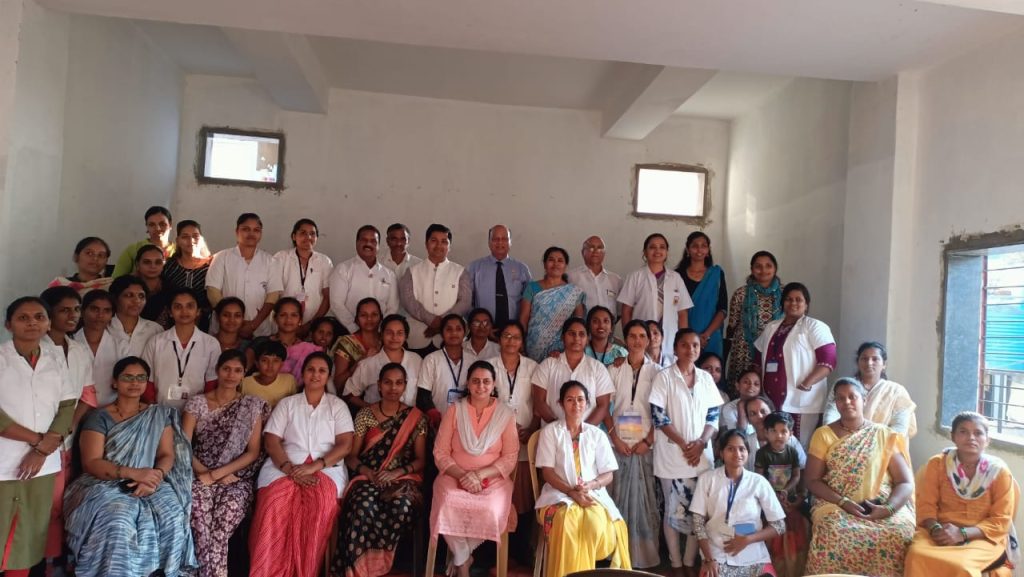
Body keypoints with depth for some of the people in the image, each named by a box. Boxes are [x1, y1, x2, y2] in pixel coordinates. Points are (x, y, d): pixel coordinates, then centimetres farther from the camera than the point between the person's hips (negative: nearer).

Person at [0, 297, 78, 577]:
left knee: (29, 536, 10)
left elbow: (68, 408, 3)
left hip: (43, 465, 3)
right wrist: (37, 438, -10)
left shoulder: (56, 358, 6)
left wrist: (43, 449, -8)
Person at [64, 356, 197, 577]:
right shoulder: (99, 417, 4)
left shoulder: (159, 415, 13)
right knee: (117, 523, -35)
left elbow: (167, 455, 6)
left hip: (150, 483, 2)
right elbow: (91, 463, -6)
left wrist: (154, 477, -17)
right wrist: (134, 473, -20)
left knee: (172, 518, -29)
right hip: (106, 484, -2)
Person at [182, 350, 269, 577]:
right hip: (201, 474, 1)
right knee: (199, 507, -31)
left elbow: (253, 452, 2)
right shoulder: (197, 402, 10)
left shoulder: (253, 405, 8)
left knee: (231, 507, -32)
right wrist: (206, 474, -10)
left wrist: (216, 474, -9)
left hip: (237, 477, -1)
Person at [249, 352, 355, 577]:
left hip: (326, 468, -1)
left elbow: (345, 445, 3)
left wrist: (315, 466, -14)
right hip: (285, 467, 1)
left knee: (320, 505, -35)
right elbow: (271, 441, 6)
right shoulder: (286, 403, 18)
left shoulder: (338, 405, 15)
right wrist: (290, 468, -13)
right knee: (275, 506, -33)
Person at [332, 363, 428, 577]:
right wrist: (365, 470, -12)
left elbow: (421, 459, 5)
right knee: (363, 507, -36)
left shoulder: (415, 417, 7)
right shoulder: (365, 414, 9)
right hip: (368, 478, 0)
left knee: (402, 507, -35)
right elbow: (351, 455, 8)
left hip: (404, 478, 0)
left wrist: (398, 472, -12)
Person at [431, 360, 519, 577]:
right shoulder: (454, 411, 4)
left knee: (489, 511, -31)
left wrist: (479, 475, -16)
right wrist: (462, 475, -16)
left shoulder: (506, 414, 3)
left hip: (492, 479, 0)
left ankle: (460, 557, 0)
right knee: (449, 507, -32)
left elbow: (510, 458, -1)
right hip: (454, 476, 0)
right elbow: (440, 453, 1)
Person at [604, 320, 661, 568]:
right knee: (619, 499, 1)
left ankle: (644, 554, 10)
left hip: (646, 445, 0)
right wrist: (615, 439, -5)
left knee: (646, 499, 0)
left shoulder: (657, 372, 4)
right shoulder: (614, 370, 7)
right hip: (619, 444, 1)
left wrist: (648, 441, -7)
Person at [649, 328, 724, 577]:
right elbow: (659, 417, -9)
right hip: (672, 455, -3)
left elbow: (713, 416, 7)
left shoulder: (706, 378, 7)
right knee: (674, 509, 3)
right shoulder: (664, 377, -5)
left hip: (701, 454, 4)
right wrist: (684, 445, -15)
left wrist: (700, 443, -10)